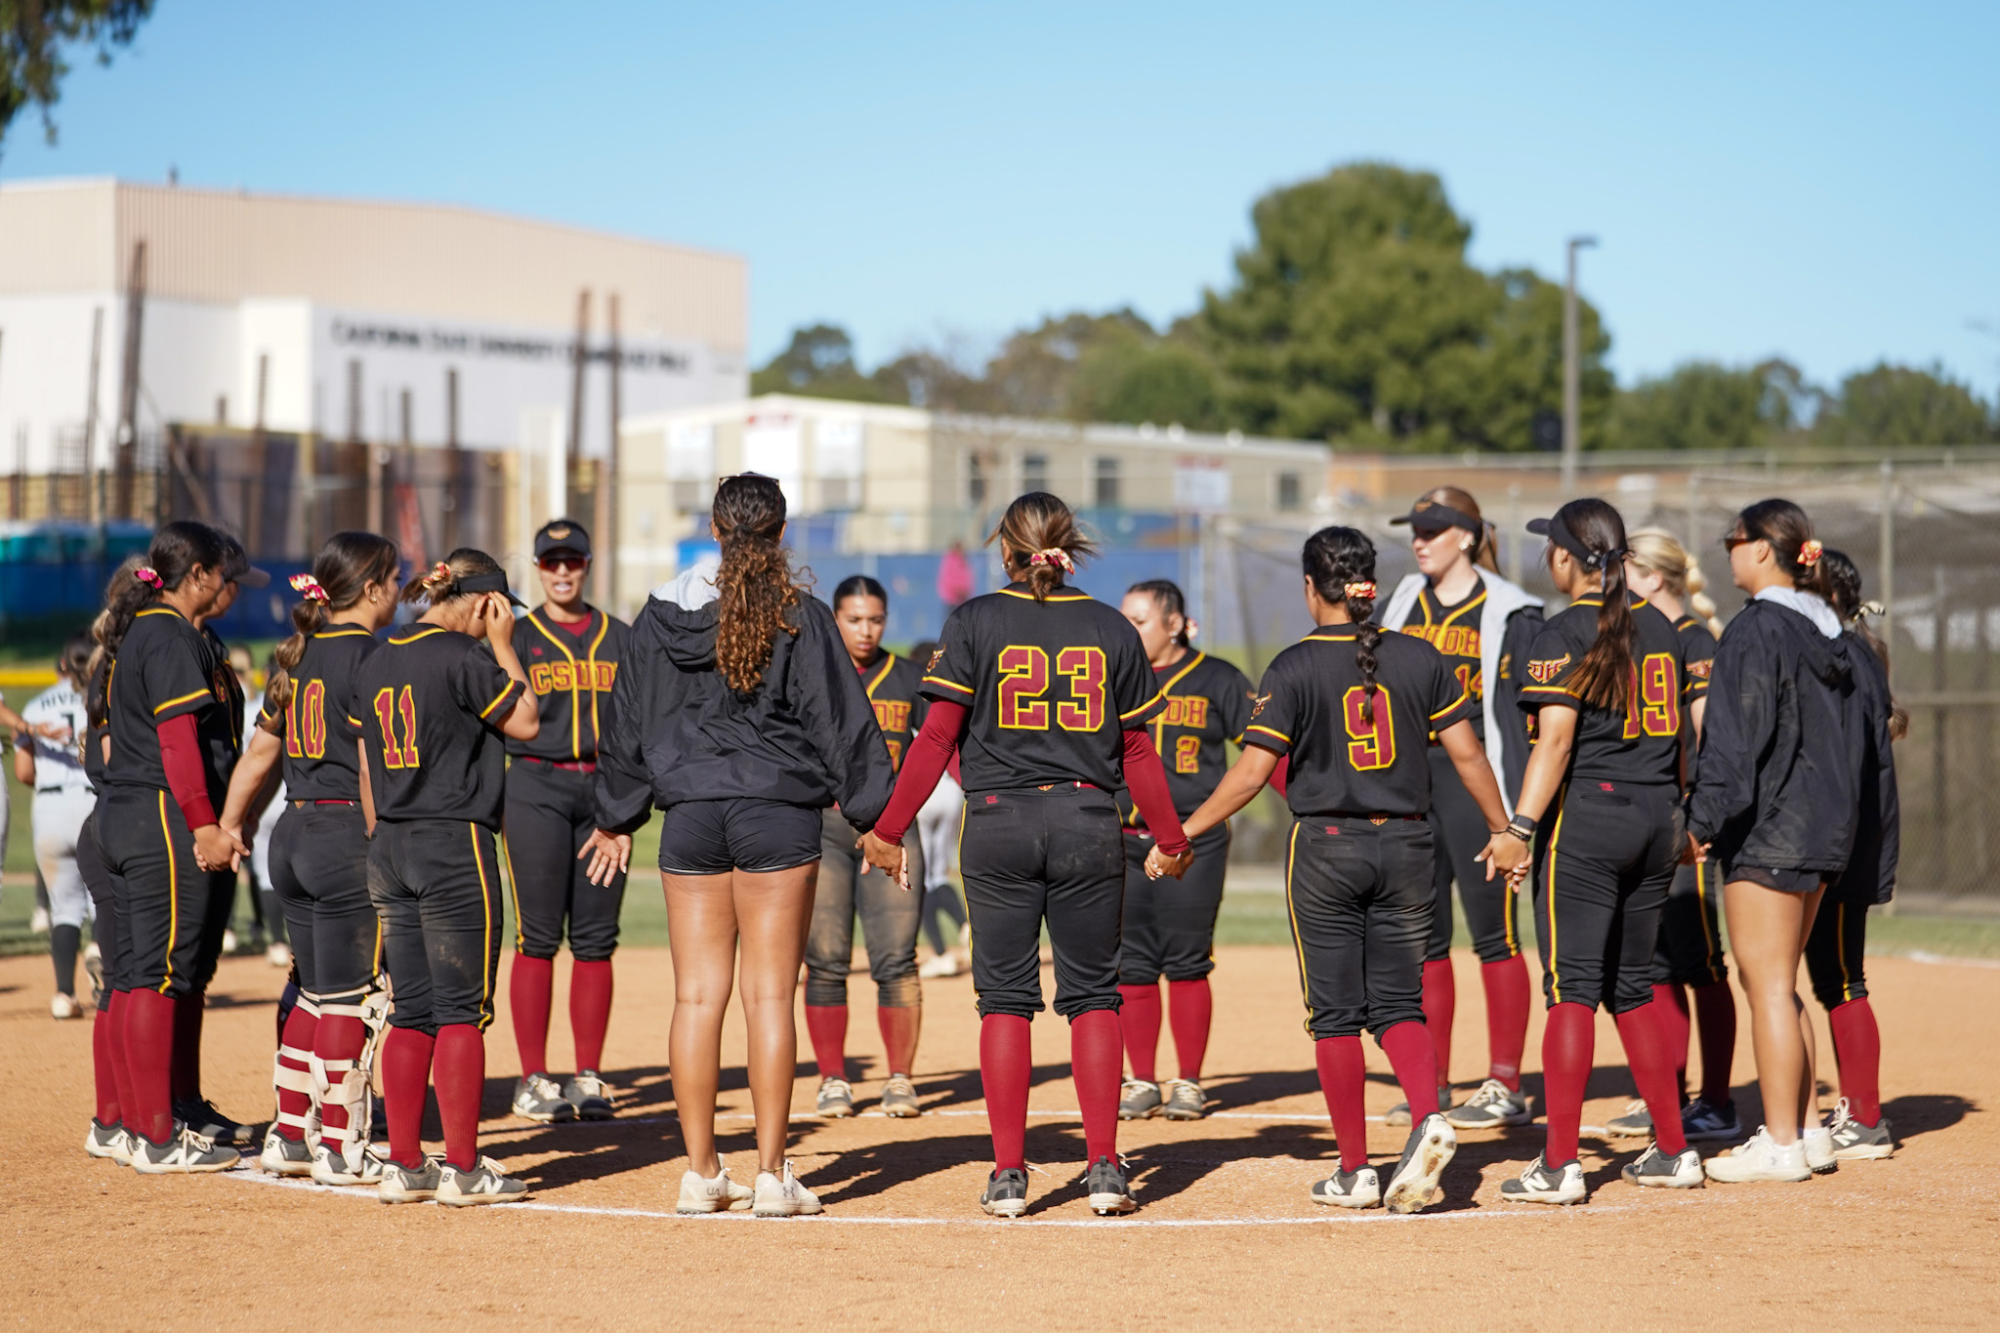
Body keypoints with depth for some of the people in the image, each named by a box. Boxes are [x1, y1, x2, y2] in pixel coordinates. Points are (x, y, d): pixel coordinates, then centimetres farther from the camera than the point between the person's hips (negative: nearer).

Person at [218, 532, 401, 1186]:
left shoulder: (296, 656, 13)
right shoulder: (369, 656, -11)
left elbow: (260, 749, 17)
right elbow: (373, 766, -16)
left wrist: (230, 821, 23)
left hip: (291, 837, 8)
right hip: (349, 837, -8)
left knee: (316, 992, 15)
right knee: (352, 996, -2)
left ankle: (289, 1135, 17)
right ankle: (340, 1147, 0)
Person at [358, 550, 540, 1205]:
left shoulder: (376, 662, 12)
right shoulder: (463, 656, -12)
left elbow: (367, 773, 14)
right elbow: (526, 722, -3)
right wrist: (503, 646, 1)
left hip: (391, 851, 7)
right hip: (456, 846, -7)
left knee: (411, 1011, 10)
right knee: (462, 1010, -2)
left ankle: (404, 1165, 10)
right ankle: (462, 1169, -1)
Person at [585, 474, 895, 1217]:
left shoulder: (663, 614, 6)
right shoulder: (799, 616, -4)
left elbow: (630, 721, 13)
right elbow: (841, 721, -3)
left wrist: (618, 818, 23)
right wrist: (874, 816, 4)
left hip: (690, 816, 3)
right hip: (779, 817, -3)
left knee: (697, 995, 6)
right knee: (769, 994, -1)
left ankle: (701, 1172, 7)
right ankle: (771, 1176, 0)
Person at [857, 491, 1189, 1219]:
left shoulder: (974, 621, -1)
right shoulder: (1110, 628, 5)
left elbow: (938, 735, -4)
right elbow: (1138, 750, 7)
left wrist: (890, 830, 2)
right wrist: (1171, 839, 17)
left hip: (998, 823, -1)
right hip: (1087, 823, 1)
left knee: (1005, 997, 5)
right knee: (1092, 995, 8)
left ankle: (1008, 1174, 3)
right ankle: (1104, 1167, 2)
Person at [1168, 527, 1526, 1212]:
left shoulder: (1294, 667, -8)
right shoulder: (1420, 657, 2)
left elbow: (1253, 771, -12)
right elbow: (1466, 752, 3)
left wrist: (1184, 834, -4)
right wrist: (1502, 831, 15)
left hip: (1326, 848, -3)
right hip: (1406, 847, 3)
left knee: (1336, 1013, 6)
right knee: (1398, 1003, 11)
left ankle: (1354, 1170, 8)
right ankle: (1428, 1118, -14)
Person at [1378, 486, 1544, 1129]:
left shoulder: (1511, 612, -3)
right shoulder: (1403, 604, 14)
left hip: (1478, 785, -6)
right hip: (1410, 782, 6)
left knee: (1494, 933, -3)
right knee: (1422, 936, 7)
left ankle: (1505, 1085, 2)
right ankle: (1431, 1082, 14)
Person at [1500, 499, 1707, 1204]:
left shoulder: (1563, 634, -9)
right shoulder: (1661, 628, 12)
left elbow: (1555, 740, -18)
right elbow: (1690, 730, 14)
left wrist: (1522, 826, -20)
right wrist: (1686, 817, 22)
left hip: (1585, 816, -6)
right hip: (1655, 820, 7)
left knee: (1573, 987, -6)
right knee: (1632, 988, 15)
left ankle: (1560, 1164, -9)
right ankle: (1674, 1152, 16)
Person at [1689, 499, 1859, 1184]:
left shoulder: (1757, 628, -14)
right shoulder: (1826, 630, 13)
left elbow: (1737, 741, -19)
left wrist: (1702, 821, -16)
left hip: (1767, 829, -9)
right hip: (1825, 824, 9)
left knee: (1767, 986, -4)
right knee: (1778, 984, 16)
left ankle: (1781, 1146, -2)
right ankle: (1807, 1131, 18)